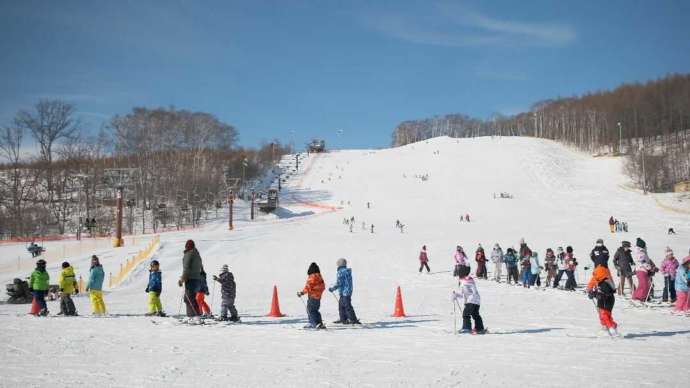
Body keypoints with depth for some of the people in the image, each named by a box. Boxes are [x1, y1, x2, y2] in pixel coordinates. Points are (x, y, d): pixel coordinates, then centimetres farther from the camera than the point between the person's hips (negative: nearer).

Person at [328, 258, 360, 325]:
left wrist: (332, 289, -6)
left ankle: (354, 320, -8)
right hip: (349, 291, 10)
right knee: (341, 304, 18)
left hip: (344, 292, -10)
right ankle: (343, 319, 24)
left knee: (347, 306, -8)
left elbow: (338, 283, -18)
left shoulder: (340, 272, -15)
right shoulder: (348, 271, 12)